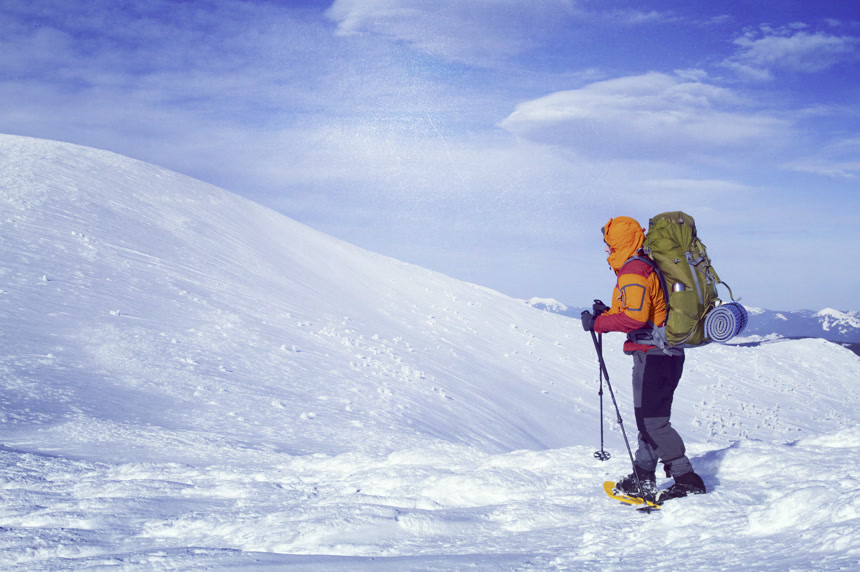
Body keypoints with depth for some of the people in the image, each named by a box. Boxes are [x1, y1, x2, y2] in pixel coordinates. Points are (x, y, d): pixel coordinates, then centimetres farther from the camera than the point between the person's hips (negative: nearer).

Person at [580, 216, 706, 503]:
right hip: (667, 352, 11)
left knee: (653, 421, -8)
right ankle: (643, 479, 24)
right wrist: (608, 313, 15)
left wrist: (598, 323, -17)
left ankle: (687, 480, -6)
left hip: (651, 353, -11)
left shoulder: (633, 272, -15)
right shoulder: (647, 266, 17)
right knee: (648, 418, 16)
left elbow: (635, 317, -26)